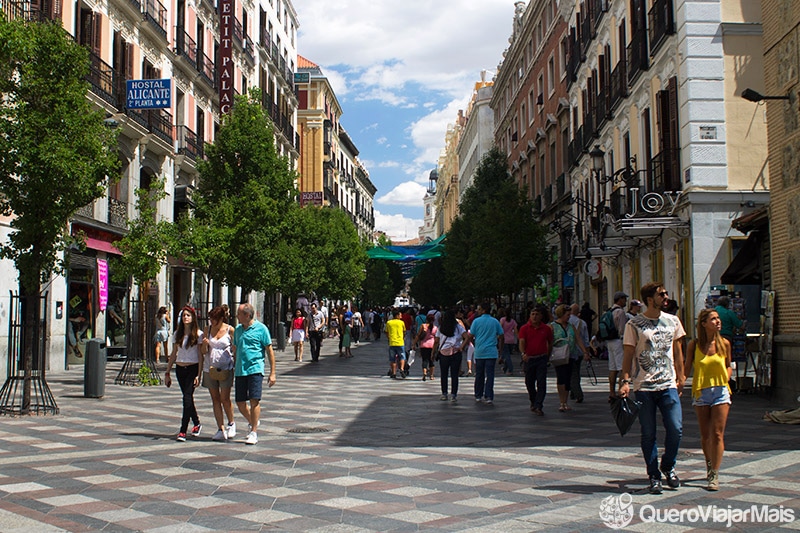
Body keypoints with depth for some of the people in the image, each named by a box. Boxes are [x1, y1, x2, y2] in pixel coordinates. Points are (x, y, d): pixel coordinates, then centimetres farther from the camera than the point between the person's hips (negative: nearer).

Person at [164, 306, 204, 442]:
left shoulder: (198, 334, -4)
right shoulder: (177, 334, 10)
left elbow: (200, 356, -6)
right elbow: (173, 354, 14)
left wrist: (199, 375, -13)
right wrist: (167, 373, 10)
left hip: (193, 368, -5)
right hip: (180, 369, 5)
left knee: (187, 398, -13)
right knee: (188, 398, 10)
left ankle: (183, 431, -11)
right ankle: (197, 423, 29)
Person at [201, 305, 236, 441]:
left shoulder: (230, 330, -2)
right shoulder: (207, 330, 8)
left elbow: (235, 349, 3)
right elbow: (204, 352, 10)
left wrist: (235, 365, -8)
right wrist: (205, 344, -11)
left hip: (225, 368, -4)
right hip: (209, 368, 4)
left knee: (225, 398, -5)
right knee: (215, 399, 4)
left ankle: (231, 424, 18)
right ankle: (221, 429, 7)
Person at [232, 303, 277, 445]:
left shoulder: (261, 328, -4)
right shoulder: (238, 330, 13)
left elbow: (270, 351, -2)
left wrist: (272, 373, -5)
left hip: (255, 369, -6)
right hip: (240, 371, 6)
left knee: (254, 400, -9)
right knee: (240, 403, 7)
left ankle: (254, 432, 1)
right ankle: (253, 423, 31)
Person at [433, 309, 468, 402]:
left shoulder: (440, 328, 5)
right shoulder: (458, 327, 0)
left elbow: (436, 342, 4)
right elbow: (467, 337, -11)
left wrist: (434, 352, 12)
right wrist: (461, 347, -6)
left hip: (443, 353, 1)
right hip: (455, 353, -1)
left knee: (444, 375, 13)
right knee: (454, 375, 1)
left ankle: (444, 394, 18)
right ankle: (453, 395, -3)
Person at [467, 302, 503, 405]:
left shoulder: (476, 321, -3)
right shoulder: (495, 322, 3)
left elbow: (471, 337, 0)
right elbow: (501, 336, 5)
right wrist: (499, 348, 16)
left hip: (479, 352, 0)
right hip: (492, 352, 0)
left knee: (479, 375, 11)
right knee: (490, 375, 0)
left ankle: (478, 396, 21)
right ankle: (488, 397, -5)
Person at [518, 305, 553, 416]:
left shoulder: (546, 329, 2)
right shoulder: (524, 328, -2)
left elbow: (550, 343, 14)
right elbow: (521, 342, -13)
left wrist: (548, 356, 13)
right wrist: (523, 353, -30)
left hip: (541, 358, 0)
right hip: (528, 359, 0)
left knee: (541, 383, -9)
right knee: (529, 383, 12)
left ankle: (538, 406, -8)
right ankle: (533, 402, 35)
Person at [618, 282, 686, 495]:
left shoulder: (672, 321, 10)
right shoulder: (634, 324, -2)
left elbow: (677, 351, 17)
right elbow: (628, 355, -1)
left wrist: (681, 377, 13)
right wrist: (625, 381, -11)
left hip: (668, 385, 3)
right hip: (644, 387, -3)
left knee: (676, 429, -4)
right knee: (648, 434, 3)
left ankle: (668, 466, 21)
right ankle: (654, 476, 16)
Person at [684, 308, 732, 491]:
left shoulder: (724, 343, 1)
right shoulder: (694, 345, -3)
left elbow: (728, 365, 14)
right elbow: (686, 368, 0)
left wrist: (727, 377, -6)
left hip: (721, 392, 0)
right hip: (701, 392, 0)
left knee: (717, 434, -6)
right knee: (705, 434, 11)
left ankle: (715, 476, -3)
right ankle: (709, 465, 35)